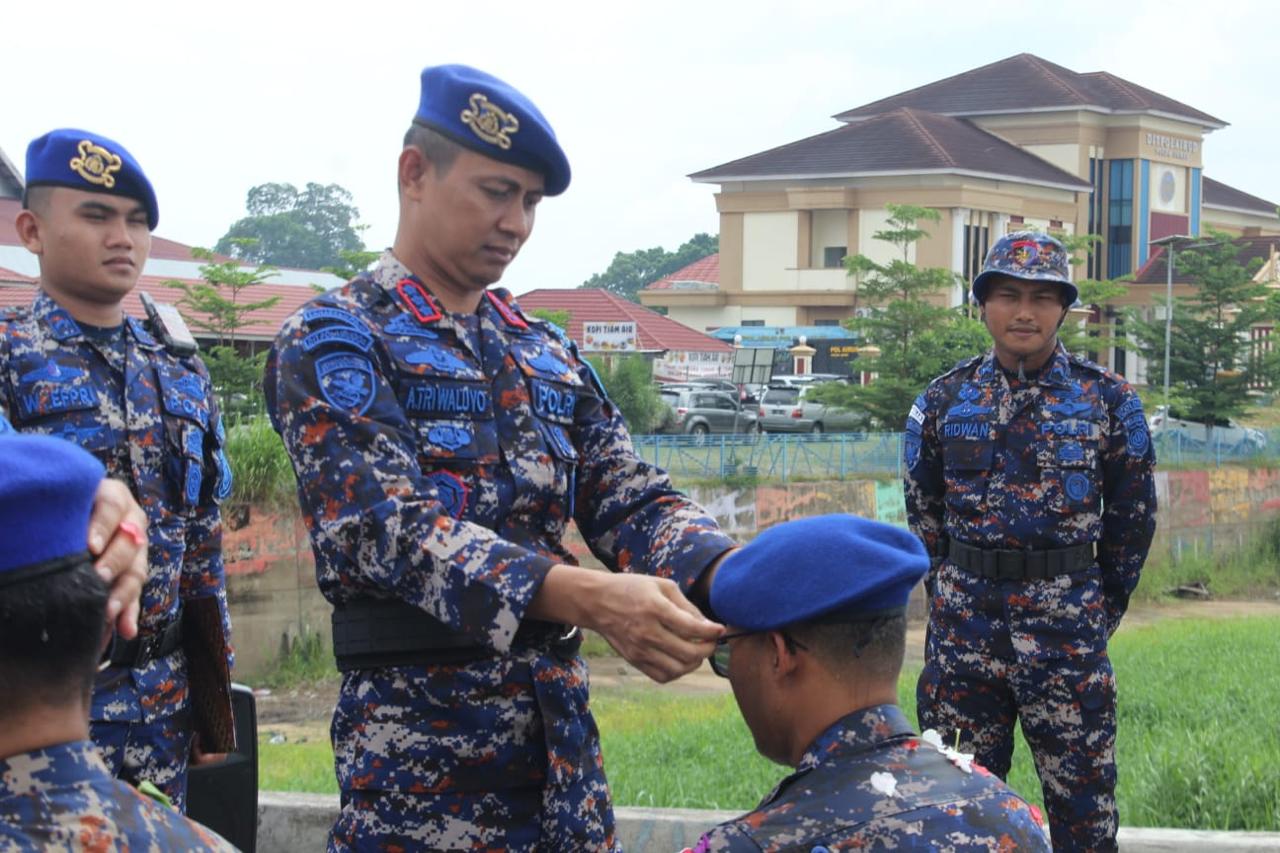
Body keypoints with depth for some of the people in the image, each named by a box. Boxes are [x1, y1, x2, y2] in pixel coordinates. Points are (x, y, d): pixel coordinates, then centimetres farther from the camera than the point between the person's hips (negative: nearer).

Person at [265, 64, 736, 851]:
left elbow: (634, 502, 7)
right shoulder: (334, 342, -6)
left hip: (559, 723, 6)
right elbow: (389, 528, -20)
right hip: (421, 737, -6)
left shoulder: (550, 356, 14)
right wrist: (589, 599, -33)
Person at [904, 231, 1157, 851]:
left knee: (1082, 790, 3)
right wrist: (953, 593, 12)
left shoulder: (1108, 400, -1)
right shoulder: (944, 400, 3)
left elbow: (1132, 518, 6)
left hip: (1067, 620, -2)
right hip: (964, 616, 2)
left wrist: (1103, 606, 9)